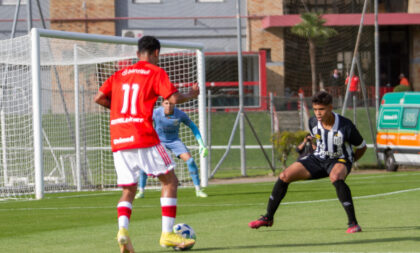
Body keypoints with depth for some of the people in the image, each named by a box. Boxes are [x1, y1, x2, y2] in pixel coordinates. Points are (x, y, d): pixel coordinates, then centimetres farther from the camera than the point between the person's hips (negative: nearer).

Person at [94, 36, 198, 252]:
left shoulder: (120, 74, 18)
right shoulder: (155, 72, 3)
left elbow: (99, 98, 12)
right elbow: (173, 98, -7)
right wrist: (190, 95, 12)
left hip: (118, 142, 5)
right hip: (144, 138, -5)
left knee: (128, 191, 11)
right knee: (170, 181, 7)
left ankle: (123, 229, -16)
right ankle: (167, 234, -2)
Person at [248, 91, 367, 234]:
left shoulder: (345, 126, -26)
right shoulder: (313, 122, -12)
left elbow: (362, 147, -8)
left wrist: (350, 161, 1)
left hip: (340, 159, -5)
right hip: (319, 158, 5)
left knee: (336, 178, -41)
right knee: (284, 176, -6)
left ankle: (353, 223, -37)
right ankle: (268, 218, 11)